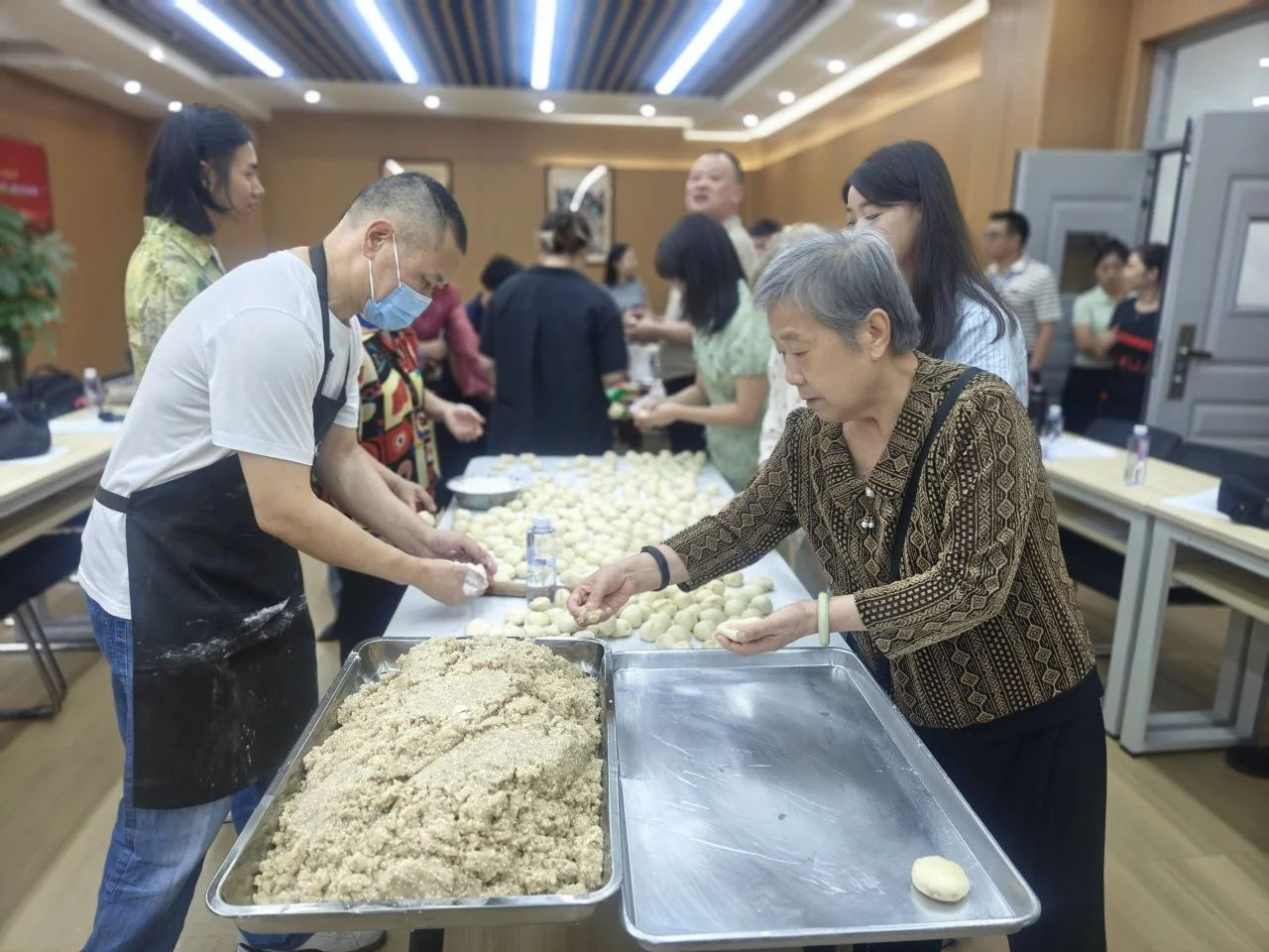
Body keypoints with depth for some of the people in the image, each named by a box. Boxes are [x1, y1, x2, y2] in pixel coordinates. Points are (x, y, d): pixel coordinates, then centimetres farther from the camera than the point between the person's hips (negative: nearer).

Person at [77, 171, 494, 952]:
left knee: (277, 774, 20)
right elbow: (283, 508, -27)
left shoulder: (336, 320, 3)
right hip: (160, 579, -9)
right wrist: (415, 572, -17)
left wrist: (425, 537, -1)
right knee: (179, 810, 4)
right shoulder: (274, 322, -28)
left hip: (247, 566, 10)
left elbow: (342, 457, 10)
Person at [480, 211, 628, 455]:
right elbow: (612, 379, -11)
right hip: (579, 438, -3)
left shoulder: (505, 293, -1)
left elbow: (488, 366, 6)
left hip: (515, 434, 3)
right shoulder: (597, 301, -11)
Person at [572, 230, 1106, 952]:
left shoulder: (978, 411, -25)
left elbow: (971, 586, -29)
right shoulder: (810, 436, -7)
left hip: (1028, 724, -5)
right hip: (908, 717, 5)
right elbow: (743, 526, -1)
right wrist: (649, 567, -17)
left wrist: (822, 616, -33)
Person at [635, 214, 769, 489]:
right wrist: (664, 404, -6)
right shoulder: (709, 318, 5)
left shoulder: (748, 321, -21)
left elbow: (747, 413, -20)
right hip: (720, 456, 8)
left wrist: (677, 412, -14)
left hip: (750, 469, -8)